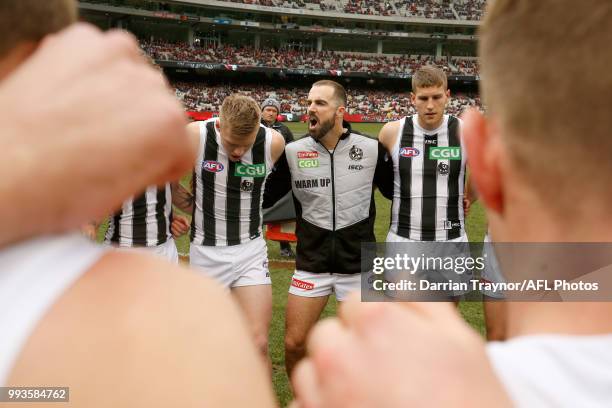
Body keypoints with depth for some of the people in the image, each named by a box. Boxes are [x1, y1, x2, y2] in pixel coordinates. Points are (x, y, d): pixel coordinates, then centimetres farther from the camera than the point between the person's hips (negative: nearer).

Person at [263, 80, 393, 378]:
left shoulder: (371, 149, -6)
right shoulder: (293, 152, -4)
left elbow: (394, 191, 9)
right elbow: (265, 196, 7)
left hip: (358, 263, -1)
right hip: (311, 263, 1)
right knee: (294, 345, 3)